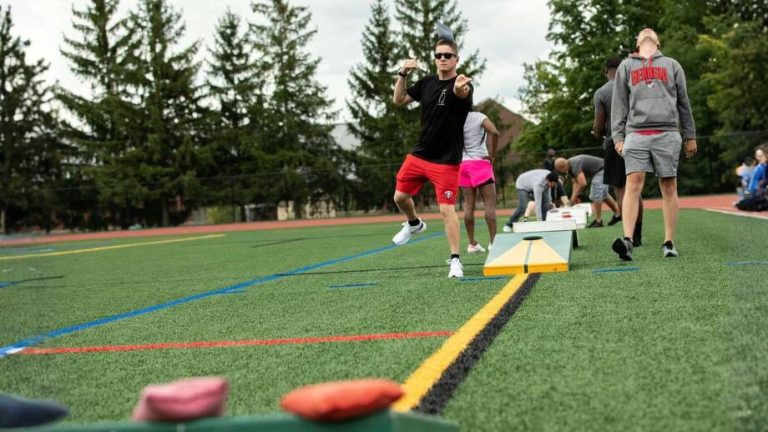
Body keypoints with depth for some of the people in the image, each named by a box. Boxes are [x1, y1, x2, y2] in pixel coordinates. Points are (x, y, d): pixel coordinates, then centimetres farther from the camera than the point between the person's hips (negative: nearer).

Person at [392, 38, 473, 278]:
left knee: (447, 210, -8)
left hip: (447, 160, -6)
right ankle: (414, 224, 45)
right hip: (419, 154, 6)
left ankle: (456, 261, 4)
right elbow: (398, 100, 11)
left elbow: (461, 93, -40)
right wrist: (403, 74, -6)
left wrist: (460, 88, -65)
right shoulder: (427, 83, 4)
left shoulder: (462, 84, -15)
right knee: (400, 197, 13)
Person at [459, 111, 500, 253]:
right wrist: (492, 155, -10)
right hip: (479, 162, -5)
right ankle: (493, 241, -12)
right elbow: (494, 132, -18)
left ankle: (472, 243, 7)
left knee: (469, 205, 6)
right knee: (490, 202, -5)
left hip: (462, 164, 5)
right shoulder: (479, 117, -5)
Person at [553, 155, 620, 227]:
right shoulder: (570, 167, 2)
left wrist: (574, 196, -22)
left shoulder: (575, 164, -29)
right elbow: (576, 183, 8)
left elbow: (582, 183, -33)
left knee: (596, 196, -10)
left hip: (601, 170, -11)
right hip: (600, 171, 11)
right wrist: (574, 197, -2)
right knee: (603, 194, 20)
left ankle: (598, 220, -3)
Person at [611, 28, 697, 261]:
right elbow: (619, 104, 12)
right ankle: (627, 239, -23)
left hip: (667, 133, 1)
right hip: (636, 133, -1)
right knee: (633, 182, -15)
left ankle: (669, 242, 3)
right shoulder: (626, 66, 18)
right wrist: (618, 136, 2)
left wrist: (690, 136, 12)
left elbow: (683, 102, 17)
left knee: (669, 186, -1)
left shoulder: (672, 65, 19)